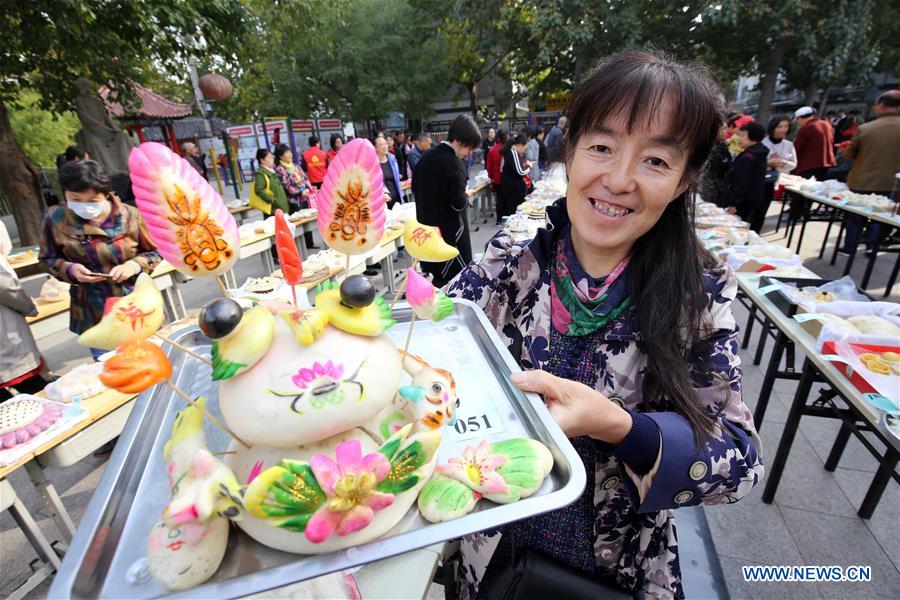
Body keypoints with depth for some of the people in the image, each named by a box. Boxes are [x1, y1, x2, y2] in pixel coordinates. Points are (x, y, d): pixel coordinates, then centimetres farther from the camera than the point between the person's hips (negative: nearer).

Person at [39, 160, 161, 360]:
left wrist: (134, 265, -19)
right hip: (92, 313, 1)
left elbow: (156, 252, 0)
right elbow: (47, 259, 7)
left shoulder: (130, 215, -10)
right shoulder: (56, 218, -5)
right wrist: (69, 269, -15)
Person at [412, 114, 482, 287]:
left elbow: (415, 188, 15)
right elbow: (458, 203, -21)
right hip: (450, 229, -8)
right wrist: (466, 198, -1)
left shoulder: (426, 157, 5)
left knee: (438, 275, 18)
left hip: (429, 226, 8)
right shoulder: (454, 163, -20)